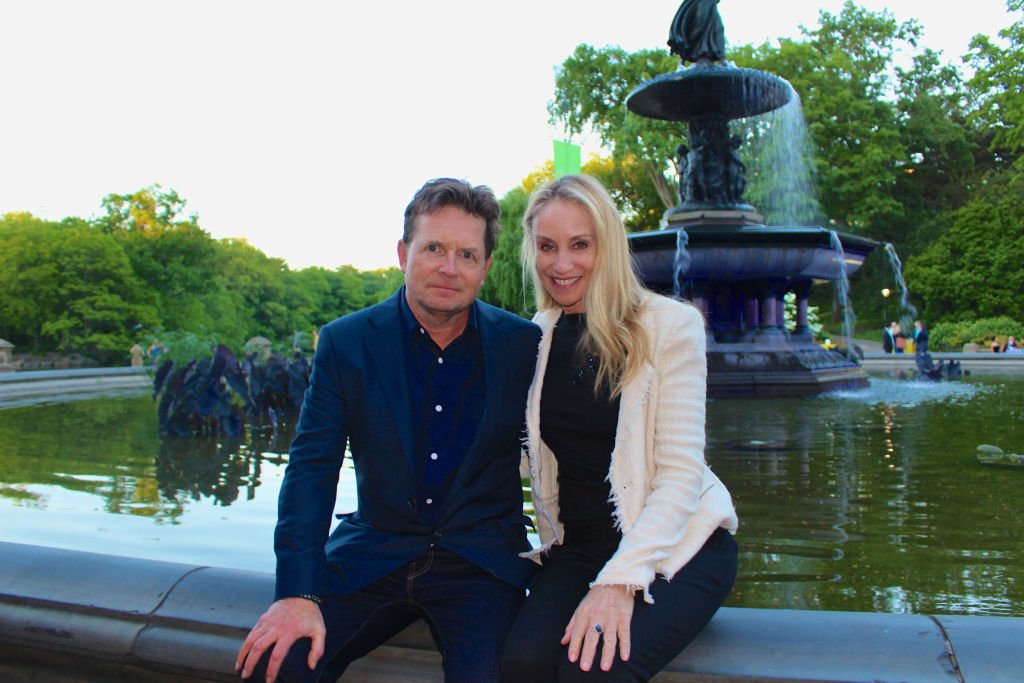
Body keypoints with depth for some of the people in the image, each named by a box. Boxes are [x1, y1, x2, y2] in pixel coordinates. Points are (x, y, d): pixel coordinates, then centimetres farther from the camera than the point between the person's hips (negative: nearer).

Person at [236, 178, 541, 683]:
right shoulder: (344, 342, -1)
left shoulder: (523, 345, -3)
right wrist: (298, 593, -13)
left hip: (480, 562, -1)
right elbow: (311, 468, -5)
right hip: (372, 553, 1)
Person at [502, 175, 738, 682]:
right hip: (576, 548, 4)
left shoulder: (670, 325, -8)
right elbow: (519, 453, 7)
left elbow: (681, 471, -13)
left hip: (677, 545, -3)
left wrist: (620, 580, -23)